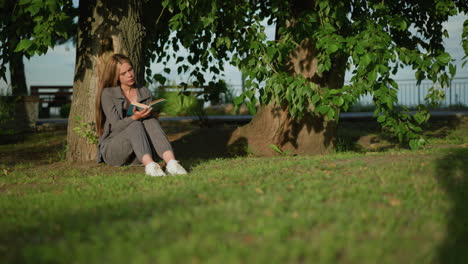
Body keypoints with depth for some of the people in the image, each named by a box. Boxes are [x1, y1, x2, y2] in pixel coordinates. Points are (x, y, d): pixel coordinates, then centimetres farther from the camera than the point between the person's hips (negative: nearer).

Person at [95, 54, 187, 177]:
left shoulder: (145, 93, 12)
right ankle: (150, 166, -57)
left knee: (150, 121, -27)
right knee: (136, 126, -32)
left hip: (137, 155, 3)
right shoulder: (108, 94, -2)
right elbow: (116, 125, -12)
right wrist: (134, 117, -31)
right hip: (112, 150, -3)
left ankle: (171, 163, -50)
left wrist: (153, 115, -14)